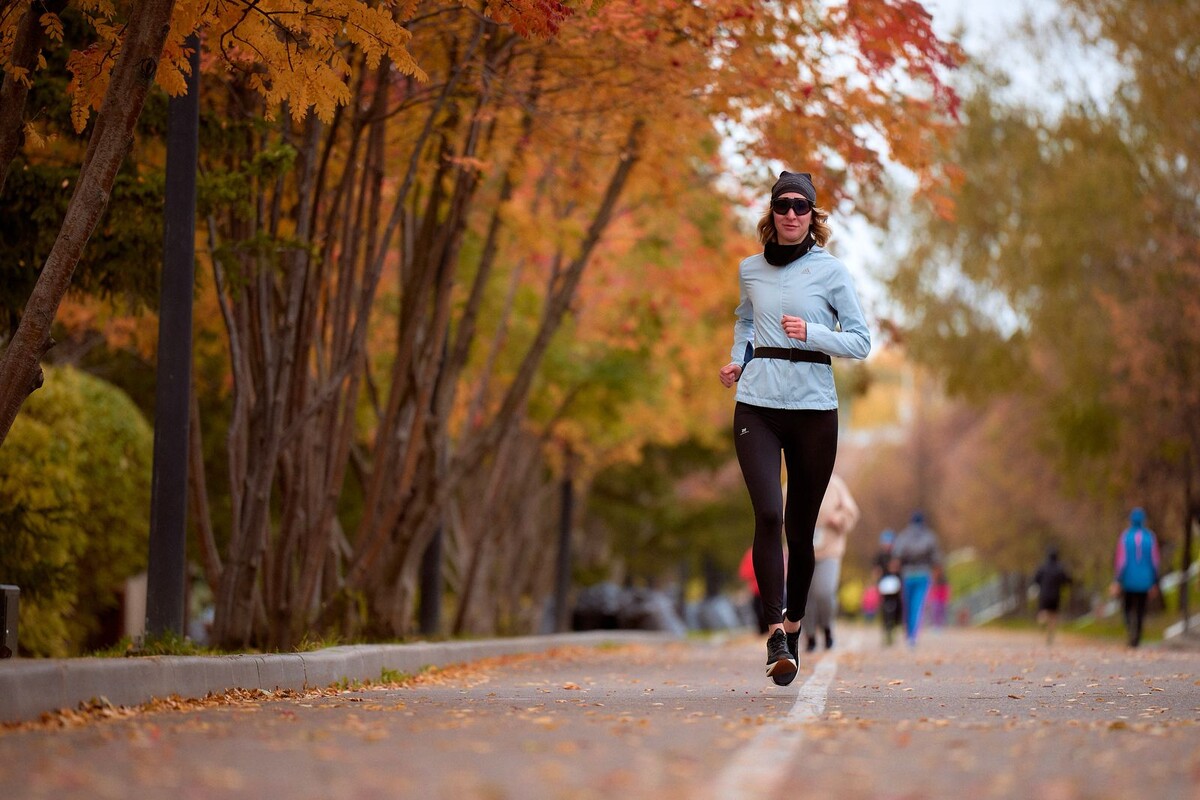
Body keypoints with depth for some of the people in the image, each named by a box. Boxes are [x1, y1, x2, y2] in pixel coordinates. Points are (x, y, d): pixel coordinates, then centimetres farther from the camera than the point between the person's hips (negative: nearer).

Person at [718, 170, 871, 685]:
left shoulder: (830, 271, 0)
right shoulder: (750, 270, 10)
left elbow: (861, 341, 0)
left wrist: (811, 333, -15)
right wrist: (737, 359, 13)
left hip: (814, 408, -1)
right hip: (756, 406, 1)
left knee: (800, 526, 6)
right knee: (768, 514, -18)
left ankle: (793, 623, 26)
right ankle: (774, 632, -19)